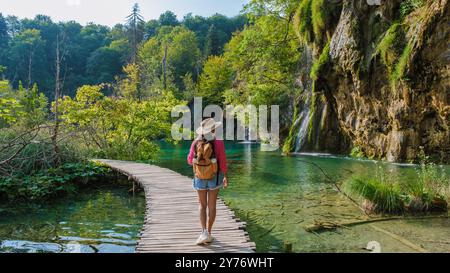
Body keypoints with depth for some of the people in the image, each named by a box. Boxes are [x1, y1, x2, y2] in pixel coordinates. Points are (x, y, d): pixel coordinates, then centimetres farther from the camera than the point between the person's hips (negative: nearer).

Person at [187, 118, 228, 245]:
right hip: (214, 177, -1)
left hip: (200, 178, 1)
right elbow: (222, 163, -12)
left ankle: (204, 233, -3)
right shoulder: (218, 143, -16)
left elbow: (190, 161, -1)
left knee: (202, 205, 12)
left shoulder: (196, 143, -10)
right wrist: (225, 177, 4)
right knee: (212, 205, 12)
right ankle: (209, 233, 17)